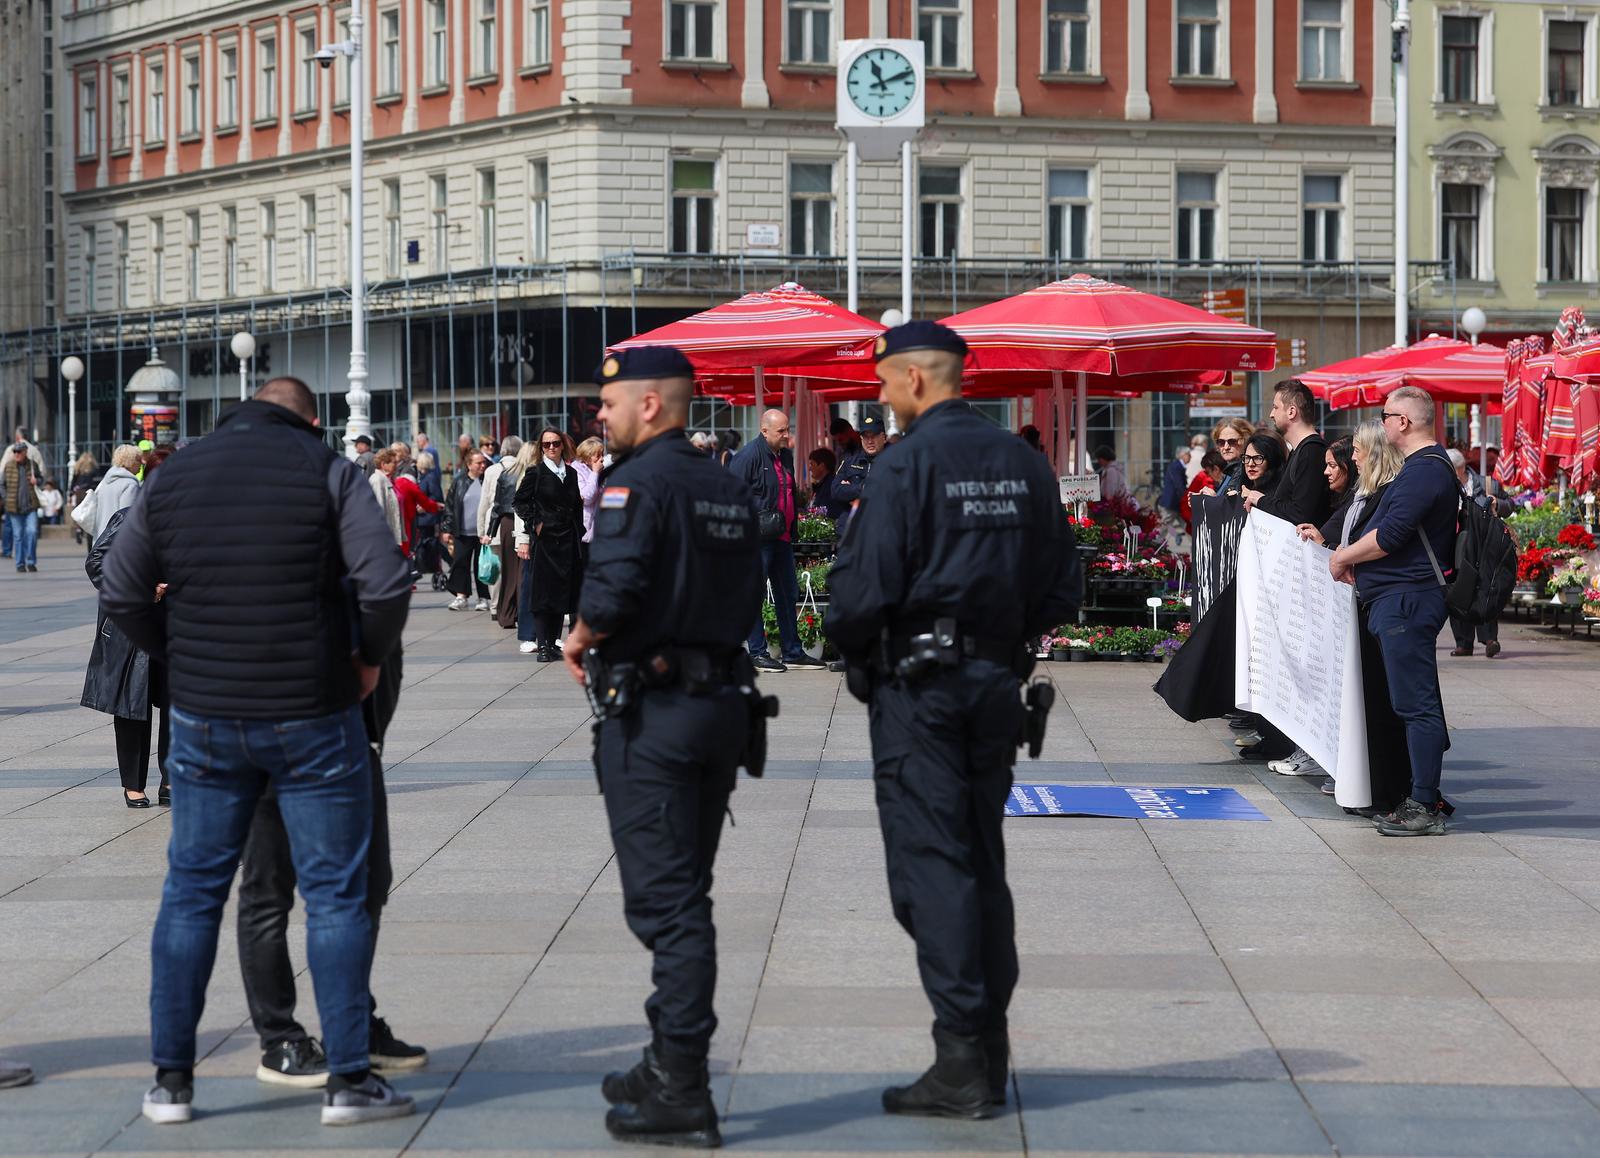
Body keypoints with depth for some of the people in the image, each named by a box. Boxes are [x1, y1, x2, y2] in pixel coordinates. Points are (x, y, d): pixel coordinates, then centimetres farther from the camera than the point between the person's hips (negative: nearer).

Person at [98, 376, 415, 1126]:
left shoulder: (173, 477, 5)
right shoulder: (328, 473, -6)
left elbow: (120, 594, 8)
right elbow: (387, 585, -15)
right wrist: (371, 657, 0)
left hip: (205, 716, 3)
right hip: (312, 715, -3)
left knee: (191, 889, 12)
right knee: (334, 892, 5)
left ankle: (170, 1079, 15)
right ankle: (348, 1079, 6)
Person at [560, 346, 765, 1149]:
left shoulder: (636, 481, -13)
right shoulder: (727, 489, 12)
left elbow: (612, 588, -25)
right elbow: (749, 595, 14)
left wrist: (579, 639, -7)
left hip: (650, 712, -8)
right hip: (720, 698, 8)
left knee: (664, 902, -6)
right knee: (685, 896, 16)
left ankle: (681, 1097, -4)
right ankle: (671, 1069, 25)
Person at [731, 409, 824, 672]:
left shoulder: (782, 456, 15)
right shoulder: (749, 456, -12)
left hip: (781, 538, 9)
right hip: (758, 539, -9)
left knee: (788, 595, 12)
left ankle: (793, 652, 20)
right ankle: (758, 653, 2)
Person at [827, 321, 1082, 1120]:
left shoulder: (907, 463, -13)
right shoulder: (1024, 463, 7)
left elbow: (863, 589, -17)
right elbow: (1061, 588, 9)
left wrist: (850, 643, 2)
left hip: (919, 684, -6)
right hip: (998, 677, 7)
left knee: (930, 865, -3)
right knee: (982, 860, 14)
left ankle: (961, 1061, -4)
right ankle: (989, 1052, 18)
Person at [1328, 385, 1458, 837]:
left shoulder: (1424, 471, -16)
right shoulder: (1430, 466, 19)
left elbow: (1390, 535, -22)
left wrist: (1344, 557, -7)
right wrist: (1357, 561, 14)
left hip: (1406, 600, -11)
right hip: (1404, 599, 11)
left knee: (1416, 704, -10)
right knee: (1419, 703, 14)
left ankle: (1424, 808, -10)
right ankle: (1423, 796, 19)